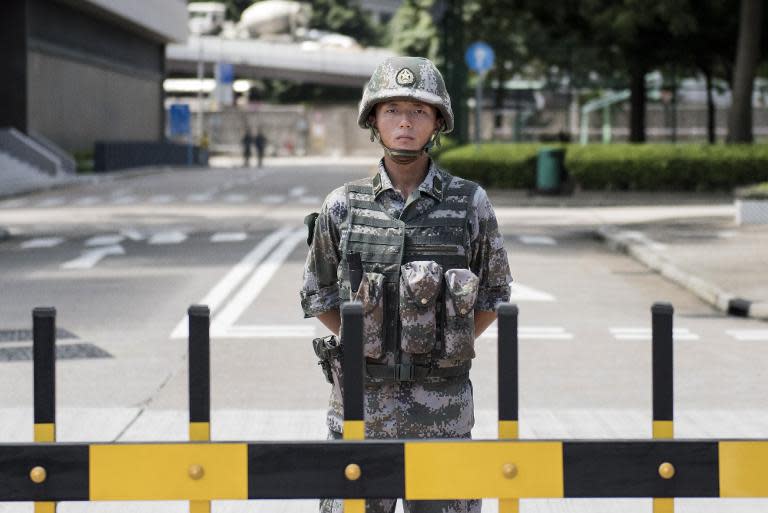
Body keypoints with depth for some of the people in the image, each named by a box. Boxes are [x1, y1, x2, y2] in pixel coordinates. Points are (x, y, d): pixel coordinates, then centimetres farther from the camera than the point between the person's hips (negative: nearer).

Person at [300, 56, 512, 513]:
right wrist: (360, 344, 4)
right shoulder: (344, 206, 0)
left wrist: (452, 347, 3)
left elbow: (494, 292, 10)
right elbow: (317, 294, 11)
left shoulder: (471, 204, -1)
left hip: (443, 405, 0)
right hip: (362, 400, 0)